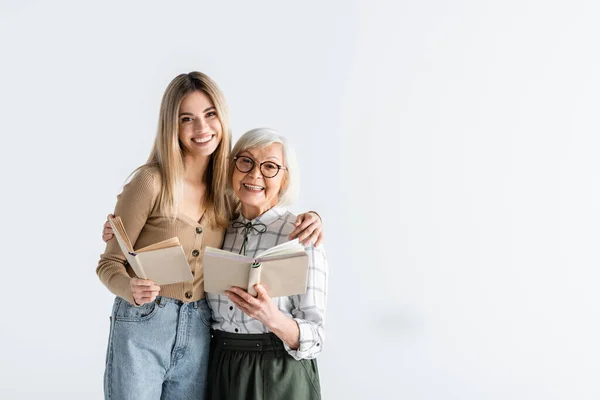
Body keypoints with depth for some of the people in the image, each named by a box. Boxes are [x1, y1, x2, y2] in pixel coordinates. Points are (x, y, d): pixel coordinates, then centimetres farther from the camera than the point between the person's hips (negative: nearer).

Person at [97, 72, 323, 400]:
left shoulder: (228, 187, 3)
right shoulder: (150, 183, -12)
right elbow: (109, 263, -6)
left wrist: (303, 219, 0)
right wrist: (131, 289, -28)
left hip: (197, 334, 5)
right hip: (142, 327, -4)